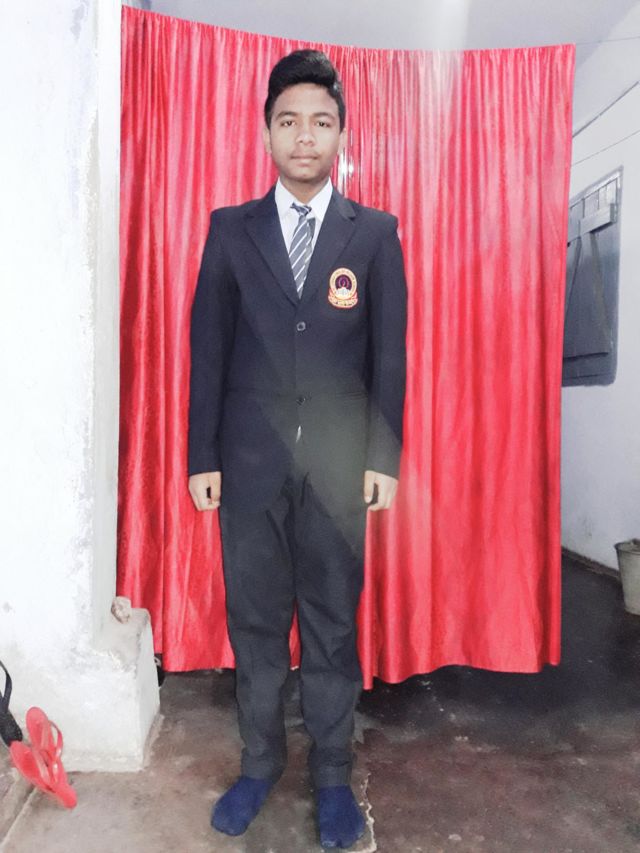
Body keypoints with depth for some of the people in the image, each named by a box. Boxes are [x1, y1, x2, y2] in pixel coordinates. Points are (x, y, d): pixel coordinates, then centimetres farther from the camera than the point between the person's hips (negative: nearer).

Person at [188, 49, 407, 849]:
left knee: (333, 623, 8)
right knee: (254, 620, 11)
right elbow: (207, 347, 4)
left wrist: (384, 456, -3)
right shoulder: (230, 229, 7)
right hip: (250, 457, 1)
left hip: (338, 460, -1)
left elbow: (389, 352, 2)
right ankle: (259, 762, 30)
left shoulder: (375, 233, 5)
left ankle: (332, 775, 27)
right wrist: (202, 455, 0)